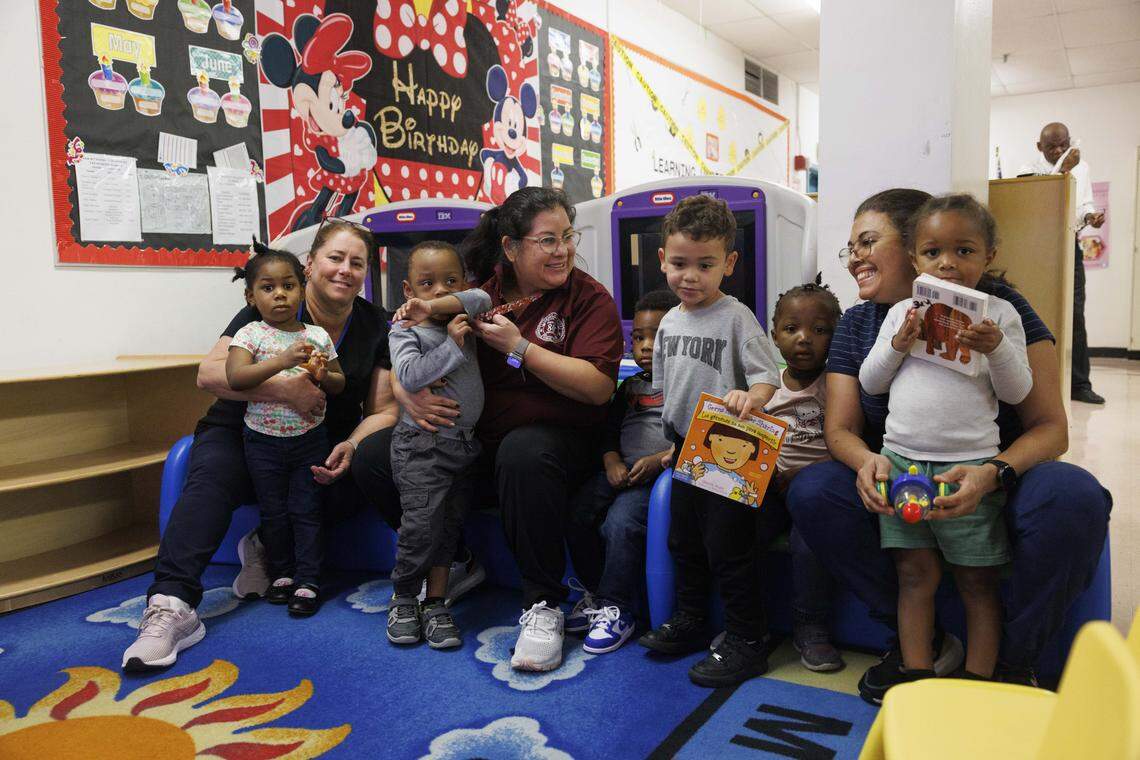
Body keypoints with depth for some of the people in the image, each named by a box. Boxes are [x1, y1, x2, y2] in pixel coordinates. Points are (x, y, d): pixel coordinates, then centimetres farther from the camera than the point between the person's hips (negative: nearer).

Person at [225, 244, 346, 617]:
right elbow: (235, 377, -23)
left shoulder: (318, 335, 1)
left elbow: (340, 384, 8)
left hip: (310, 438, 1)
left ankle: (307, 582, 12)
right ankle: (282, 574, 28)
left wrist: (323, 376, -15)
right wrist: (283, 360, -30)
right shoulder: (250, 334, -6)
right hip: (263, 441, 0)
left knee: (306, 510, 4)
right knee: (273, 512, 11)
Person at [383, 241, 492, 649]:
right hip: (422, 444, -5)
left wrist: (436, 306, -18)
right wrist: (452, 345, -18)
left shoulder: (462, 320, 11)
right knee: (422, 521, -8)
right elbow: (410, 375, -20)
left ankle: (435, 601, 19)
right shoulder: (404, 331, -4)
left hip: (463, 443, 5)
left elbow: (482, 298, -8)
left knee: (450, 523, 9)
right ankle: (402, 599, 13)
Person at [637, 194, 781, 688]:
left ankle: (747, 642, 15)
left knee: (727, 549, -1)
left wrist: (750, 396, -40)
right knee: (683, 541, 19)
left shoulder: (736, 317, -14)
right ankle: (690, 620, 37)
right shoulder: (669, 322, 7)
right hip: (685, 449, 8)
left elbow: (767, 374, -19)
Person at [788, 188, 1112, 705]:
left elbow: (1049, 425, -11)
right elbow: (840, 427, -1)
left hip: (988, 488, -2)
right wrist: (867, 460, -26)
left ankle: (1014, 662, -8)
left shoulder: (997, 307, -9)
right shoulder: (857, 324, 2)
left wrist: (992, 474, -32)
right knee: (811, 492, -24)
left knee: (1073, 497, -33)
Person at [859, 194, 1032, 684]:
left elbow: (1017, 392, 0)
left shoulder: (999, 314, 2)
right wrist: (898, 344, -7)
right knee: (915, 573, 8)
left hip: (971, 464, -2)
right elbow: (870, 382, 9)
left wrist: (996, 349, -18)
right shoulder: (903, 313, 8)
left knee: (978, 580, 7)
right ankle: (916, 673, 17)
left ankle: (978, 677, 19)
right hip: (901, 460, 2)